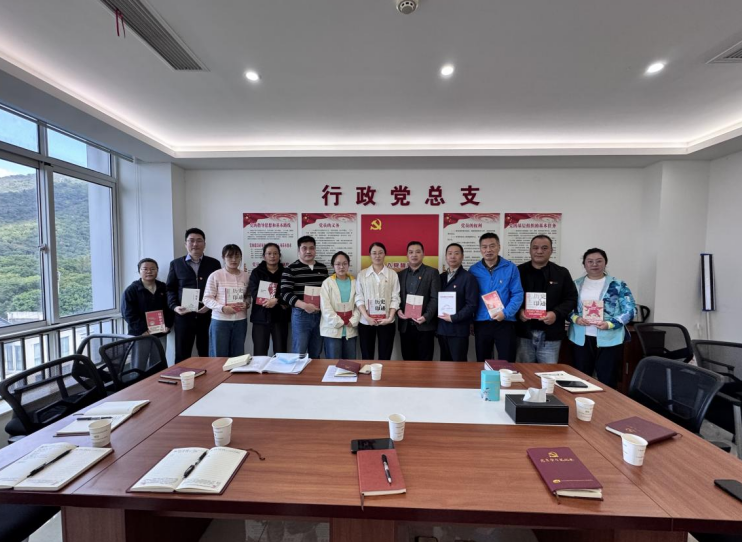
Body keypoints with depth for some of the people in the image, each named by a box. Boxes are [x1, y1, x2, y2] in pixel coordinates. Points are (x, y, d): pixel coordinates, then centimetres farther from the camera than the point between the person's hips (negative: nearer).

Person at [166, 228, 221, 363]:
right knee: (182, 356, 8)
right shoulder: (176, 264, 10)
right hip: (183, 316, 0)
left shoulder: (214, 263, 7)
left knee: (207, 355, 8)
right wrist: (174, 306, -8)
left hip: (207, 315, 0)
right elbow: (170, 289, 9)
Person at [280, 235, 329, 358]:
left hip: (320, 315, 4)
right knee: (299, 354, 2)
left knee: (316, 354, 15)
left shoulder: (323, 268, 9)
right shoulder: (291, 269, -5)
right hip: (300, 315, -4)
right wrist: (304, 305, -25)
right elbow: (285, 293, -13)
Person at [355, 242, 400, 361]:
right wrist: (367, 317, -12)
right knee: (367, 357, 8)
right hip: (366, 322, 0)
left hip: (386, 322, 0)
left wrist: (390, 317, -11)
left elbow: (395, 298, 0)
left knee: (385, 357, 6)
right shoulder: (362, 274, 4)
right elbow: (359, 298, -1)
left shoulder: (393, 274, 3)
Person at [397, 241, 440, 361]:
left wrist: (426, 316, -19)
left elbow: (435, 298, -6)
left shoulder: (432, 273, 1)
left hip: (425, 325, -3)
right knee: (408, 361, 10)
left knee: (424, 362, 3)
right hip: (405, 326, 4)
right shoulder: (400, 274, 13)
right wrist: (398, 311, -7)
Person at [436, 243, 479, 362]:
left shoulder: (468, 278, -6)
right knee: (444, 364, 14)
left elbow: (472, 305, -12)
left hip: (458, 329, -5)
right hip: (441, 328, 5)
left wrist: (453, 318, -15)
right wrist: (436, 315, -1)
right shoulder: (441, 277, 12)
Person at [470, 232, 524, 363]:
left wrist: (506, 313, -17)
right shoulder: (473, 270, 3)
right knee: (482, 363, 14)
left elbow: (518, 294, -4)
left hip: (505, 322, -1)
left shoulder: (511, 268, -1)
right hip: (481, 323, 2)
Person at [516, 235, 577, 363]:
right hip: (524, 333, 0)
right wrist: (518, 311, -14)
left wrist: (556, 313, -13)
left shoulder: (562, 273, 6)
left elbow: (571, 299, 4)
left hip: (550, 335, 1)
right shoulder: (519, 271, 4)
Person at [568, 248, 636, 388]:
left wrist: (610, 324, -17)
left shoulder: (618, 285, 1)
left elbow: (629, 310, -3)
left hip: (609, 339, -2)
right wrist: (575, 318, -14)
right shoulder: (576, 284, 6)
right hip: (582, 338, 2)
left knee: (607, 381, 6)